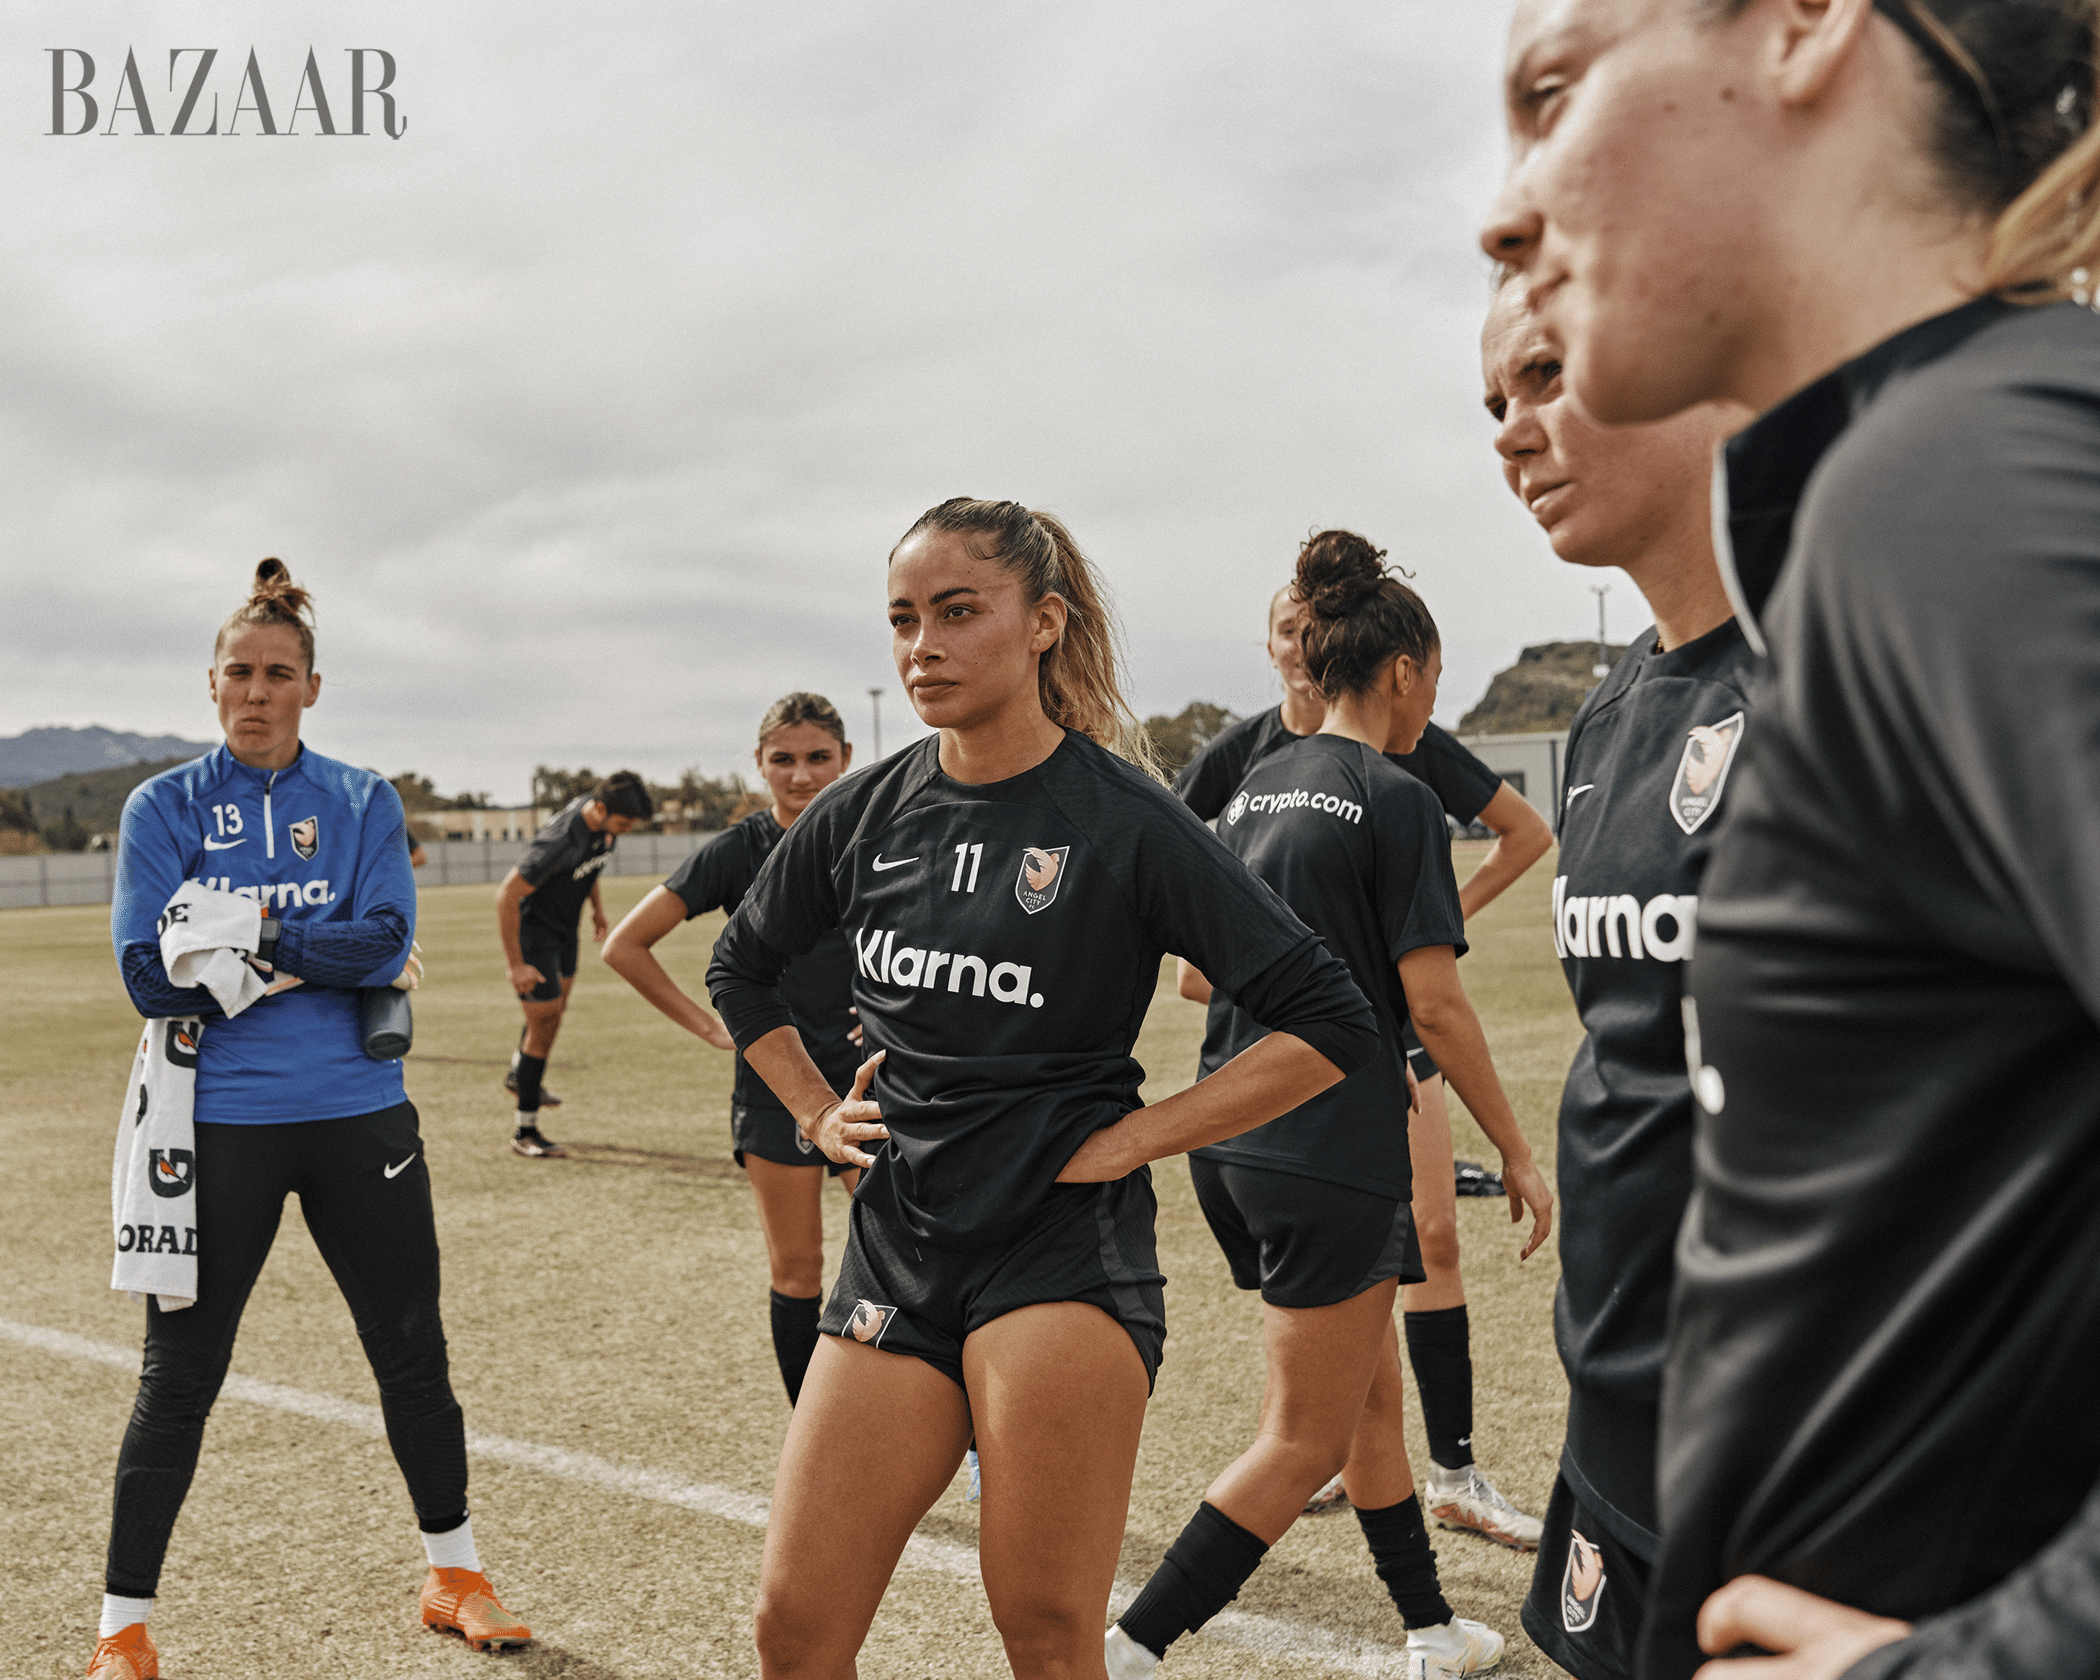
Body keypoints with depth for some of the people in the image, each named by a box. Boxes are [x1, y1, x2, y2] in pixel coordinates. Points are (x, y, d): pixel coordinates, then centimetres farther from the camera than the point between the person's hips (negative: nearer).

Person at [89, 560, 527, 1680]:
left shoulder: (363, 803, 4)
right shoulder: (164, 808, 1)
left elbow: (385, 943, -9)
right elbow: (150, 975, -9)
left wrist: (259, 933, -17)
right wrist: (314, 960, -12)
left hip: (357, 1113, 2)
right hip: (220, 1122, -1)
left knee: (413, 1354, 10)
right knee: (178, 1377, 4)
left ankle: (455, 1576, 29)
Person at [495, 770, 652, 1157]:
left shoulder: (605, 823, -10)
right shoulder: (561, 842, -37)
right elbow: (506, 895, -30)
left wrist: (597, 907, 8)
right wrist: (515, 965, -27)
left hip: (565, 928, 9)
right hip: (533, 932, -9)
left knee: (556, 1006, 25)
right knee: (545, 1023, -6)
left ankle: (519, 1075, 53)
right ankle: (525, 1131, 6)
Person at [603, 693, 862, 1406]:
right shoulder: (737, 852, -4)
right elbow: (624, 946, 0)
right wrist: (711, 1028, -3)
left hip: (868, 1074, 0)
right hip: (775, 1078, 0)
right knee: (796, 1273, 6)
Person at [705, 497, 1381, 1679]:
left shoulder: (1125, 820, -9)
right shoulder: (863, 817, 5)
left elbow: (1330, 1023, -10)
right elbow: (742, 971, 24)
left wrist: (1133, 1139, -11)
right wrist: (818, 1112, 12)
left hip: (1063, 1255, -4)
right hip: (896, 1249, 5)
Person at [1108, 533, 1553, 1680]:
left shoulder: (1251, 792, 12)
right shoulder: (1396, 801, -10)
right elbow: (1434, 1004, -13)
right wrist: (1518, 1156, -5)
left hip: (1228, 1142, 8)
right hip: (1330, 1153, -8)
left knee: (1371, 1393, 21)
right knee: (1304, 1442, 3)